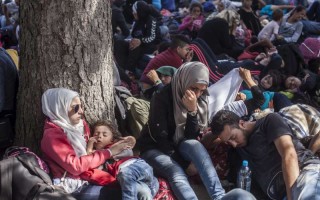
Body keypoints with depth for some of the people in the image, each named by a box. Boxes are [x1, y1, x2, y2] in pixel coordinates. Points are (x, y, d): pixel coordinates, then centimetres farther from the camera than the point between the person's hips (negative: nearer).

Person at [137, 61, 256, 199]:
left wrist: (193, 111, -26)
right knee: (177, 171, -35)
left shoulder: (200, 100, -4)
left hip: (178, 148, 4)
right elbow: (160, 137, -18)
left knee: (194, 145, -31)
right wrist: (185, 163, -21)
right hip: (155, 148, -4)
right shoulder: (162, 97, -19)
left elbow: (191, 137, -9)